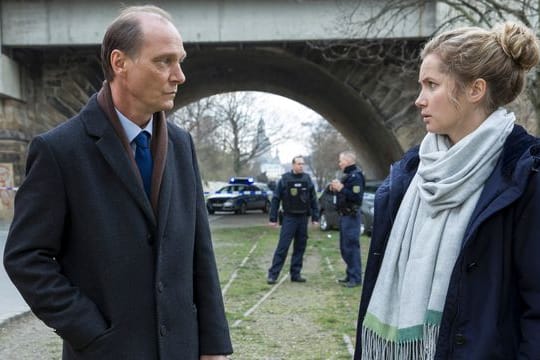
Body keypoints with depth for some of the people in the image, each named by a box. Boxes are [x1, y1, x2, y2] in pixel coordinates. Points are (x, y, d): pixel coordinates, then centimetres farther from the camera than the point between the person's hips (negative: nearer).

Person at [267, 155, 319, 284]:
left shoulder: (307, 179, 5)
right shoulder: (285, 179, -3)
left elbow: (313, 199, 8)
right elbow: (276, 199, -2)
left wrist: (315, 217, 3)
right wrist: (273, 218, -5)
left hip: (303, 218, 3)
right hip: (289, 217, -3)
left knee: (300, 248, 7)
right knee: (282, 247, -7)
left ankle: (296, 274, 15)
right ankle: (273, 274, -3)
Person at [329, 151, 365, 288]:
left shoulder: (356, 176, -15)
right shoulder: (347, 175, 16)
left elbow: (357, 197, -23)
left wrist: (341, 188, -24)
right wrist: (335, 189, 6)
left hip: (351, 216, -10)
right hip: (344, 215, 10)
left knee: (351, 247, -9)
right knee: (344, 247, 15)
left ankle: (356, 278, -4)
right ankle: (350, 275, 24)